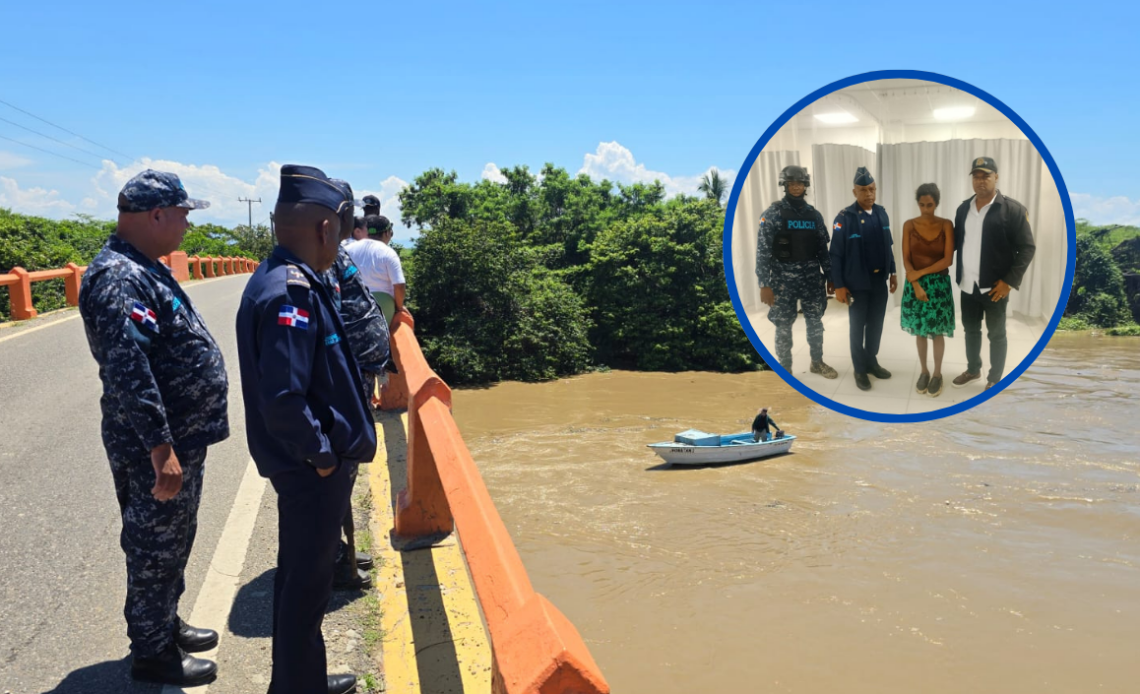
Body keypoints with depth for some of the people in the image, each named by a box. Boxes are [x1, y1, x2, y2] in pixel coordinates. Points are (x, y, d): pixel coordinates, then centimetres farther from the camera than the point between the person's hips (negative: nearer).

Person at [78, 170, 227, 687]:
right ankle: (151, 653, 22)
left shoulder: (145, 268, 11)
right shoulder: (118, 278, -22)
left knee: (174, 543, 22)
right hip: (156, 449, -10)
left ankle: (167, 625, 39)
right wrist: (160, 450, -28)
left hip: (182, 438, 10)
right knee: (155, 550, 6)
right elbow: (128, 372, -29)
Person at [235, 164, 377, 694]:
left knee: (302, 576, 22)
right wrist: (322, 454, -18)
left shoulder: (282, 279, 7)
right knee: (306, 585, 6)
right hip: (313, 471, -10)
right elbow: (282, 398, -31)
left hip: (310, 467, 10)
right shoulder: (291, 293, -25)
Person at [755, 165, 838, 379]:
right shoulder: (772, 213, -8)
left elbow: (823, 248, 11)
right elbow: (763, 251, -12)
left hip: (812, 279, 4)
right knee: (784, 326, 5)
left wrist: (830, 276, 9)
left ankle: (817, 362, 31)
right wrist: (764, 284, -17)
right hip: (783, 280, -4)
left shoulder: (814, 214, 6)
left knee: (815, 322, 13)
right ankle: (785, 371, 18)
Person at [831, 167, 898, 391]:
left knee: (876, 324, 14)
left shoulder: (881, 213, 2)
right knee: (858, 326, 7)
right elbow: (836, 254, -13)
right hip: (857, 283, -5)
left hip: (880, 281, 5)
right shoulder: (845, 217, -14)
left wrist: (892, 272, 11)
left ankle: (872, 361, 31)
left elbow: (888, 246, 11)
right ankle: (860, 369, 20)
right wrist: (839, 285, -14)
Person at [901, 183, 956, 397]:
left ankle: (937, 374, 20)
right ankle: (924, 371, 25)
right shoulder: (909, 225, -3)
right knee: (920, 330, 10)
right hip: (915, 283, 1)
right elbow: (906, 260, -4)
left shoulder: (946, 225, -6)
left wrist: (921, 272, -15)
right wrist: (916, 285, -14)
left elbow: (948, 259, -11)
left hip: (939, 284, -1)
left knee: (937, 331, 6)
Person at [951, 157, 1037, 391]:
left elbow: (1027, 247, -11)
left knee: (996, 334, 9)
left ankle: (995, 379, 22)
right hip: (968, 284, 5)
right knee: (970, 330, 18)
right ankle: (973, 370, 36)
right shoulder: (964, 208, 7)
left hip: (995, 285, -5)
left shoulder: (1012, 209, -10)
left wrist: (1009, 280, -16)